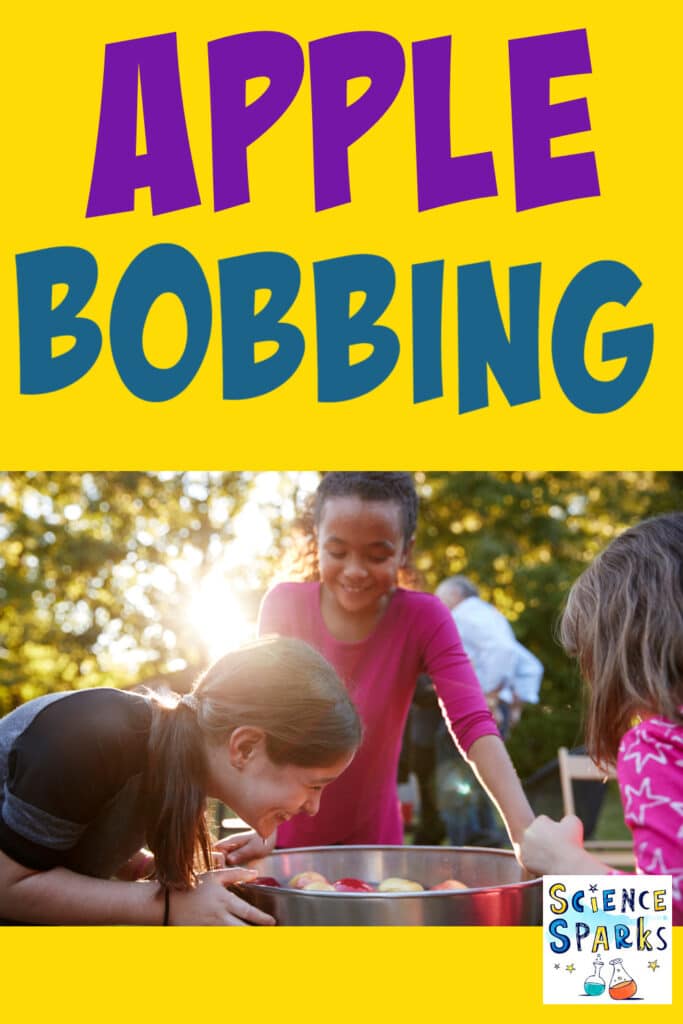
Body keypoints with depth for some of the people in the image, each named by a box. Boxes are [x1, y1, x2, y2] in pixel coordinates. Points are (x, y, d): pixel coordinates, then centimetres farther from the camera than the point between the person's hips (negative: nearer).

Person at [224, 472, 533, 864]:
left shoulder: (424, 618, -16)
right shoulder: (285, 604, -15)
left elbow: (473, 724, -27)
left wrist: (526, 830, -42)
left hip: (372, 832, 0)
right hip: (287, 834, 0)